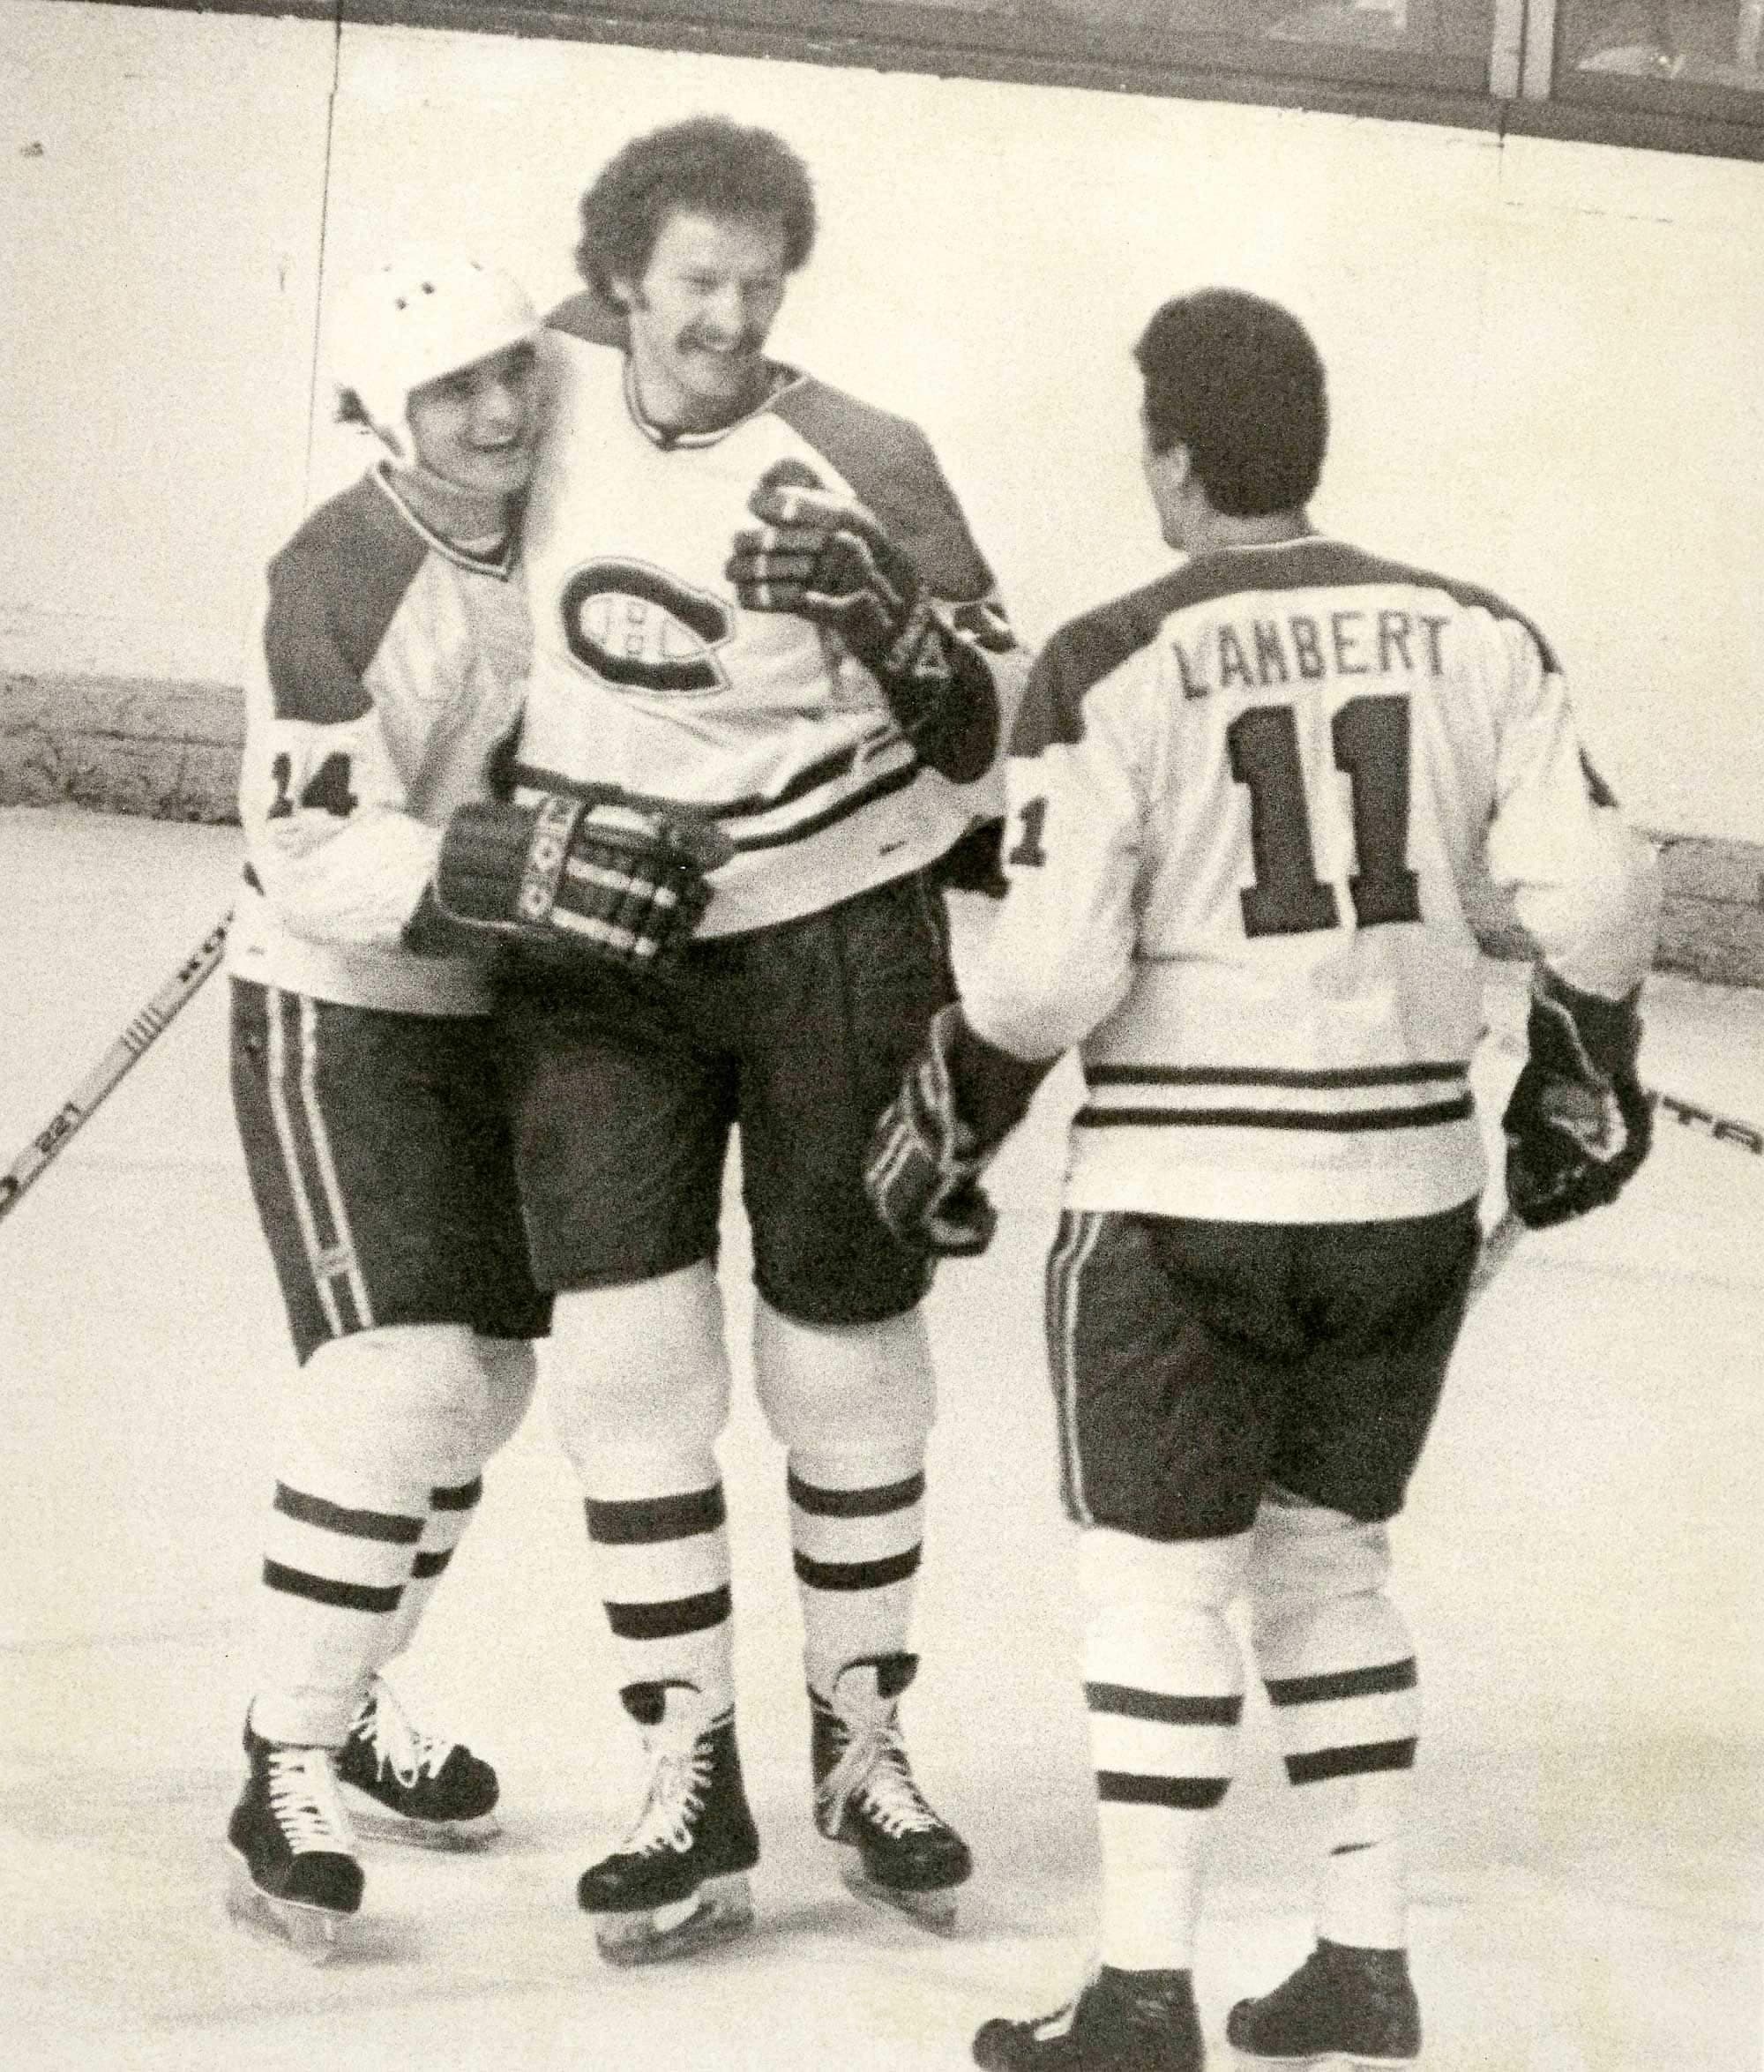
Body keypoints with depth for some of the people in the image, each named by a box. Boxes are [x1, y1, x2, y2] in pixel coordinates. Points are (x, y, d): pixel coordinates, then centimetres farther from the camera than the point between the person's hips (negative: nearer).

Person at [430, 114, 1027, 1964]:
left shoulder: (858, 465, -11)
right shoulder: (554, 380, -3)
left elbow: (993, 733, -8)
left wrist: (896, 630, -29)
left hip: (838, 936, -2)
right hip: (591, 952, 2)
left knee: (847, 1356, 8)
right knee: (628, 1357, -6)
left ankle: (862, 1742, 27)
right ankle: (692, 1795, 2)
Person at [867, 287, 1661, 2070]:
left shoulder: (1112, 665, -11)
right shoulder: (1473, 636, 1)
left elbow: (1049, 968, -14)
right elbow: (1589, 892, -1)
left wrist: (942, 1128, 2)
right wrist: (1577, 1085, 15)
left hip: (1183, 1199, -5)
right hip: (1411, 1186, 5)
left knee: (1159, 1577, 5)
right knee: (1326, 1554, 18)